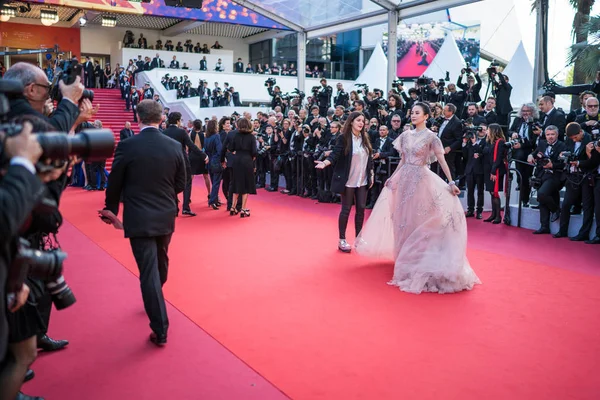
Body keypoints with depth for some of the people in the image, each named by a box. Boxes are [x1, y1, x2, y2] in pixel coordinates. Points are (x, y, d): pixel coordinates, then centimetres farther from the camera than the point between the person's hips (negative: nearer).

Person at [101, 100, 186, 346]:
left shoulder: (126, 146, -12)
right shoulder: (175, 146, -4)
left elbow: (114, 183, -4)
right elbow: (180, 184, 4)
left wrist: (111, 209, 14)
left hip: (139, 218, -4)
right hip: (166, 216, 4)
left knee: (148, 271, -1)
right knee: (160, 263, 25)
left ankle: (160, 330, 1)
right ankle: (155, 300, 50)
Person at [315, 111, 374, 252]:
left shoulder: (365, 138, 6)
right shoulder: (343, 137, -9)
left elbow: (369, 157, 12)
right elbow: (335, 154, -17)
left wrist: (371, 175, 12)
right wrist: (325, 163, -36)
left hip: (362, 181, 5)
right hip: (348, 181, -5)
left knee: (361, 208, 6)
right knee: (346, 209, 2)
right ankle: (342, 240, 14)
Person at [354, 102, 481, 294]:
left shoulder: (431, 137, -8)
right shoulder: (406, 135, 8)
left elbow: (442, 161, -11)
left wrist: (451, 182, -18)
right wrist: (392, 177, 15)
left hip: (420, 180, -6)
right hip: (404, 179, 6)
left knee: (418, 221, 0)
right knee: (403, 220, 12)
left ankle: (420, 261, 13)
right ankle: (405, 259, 26)